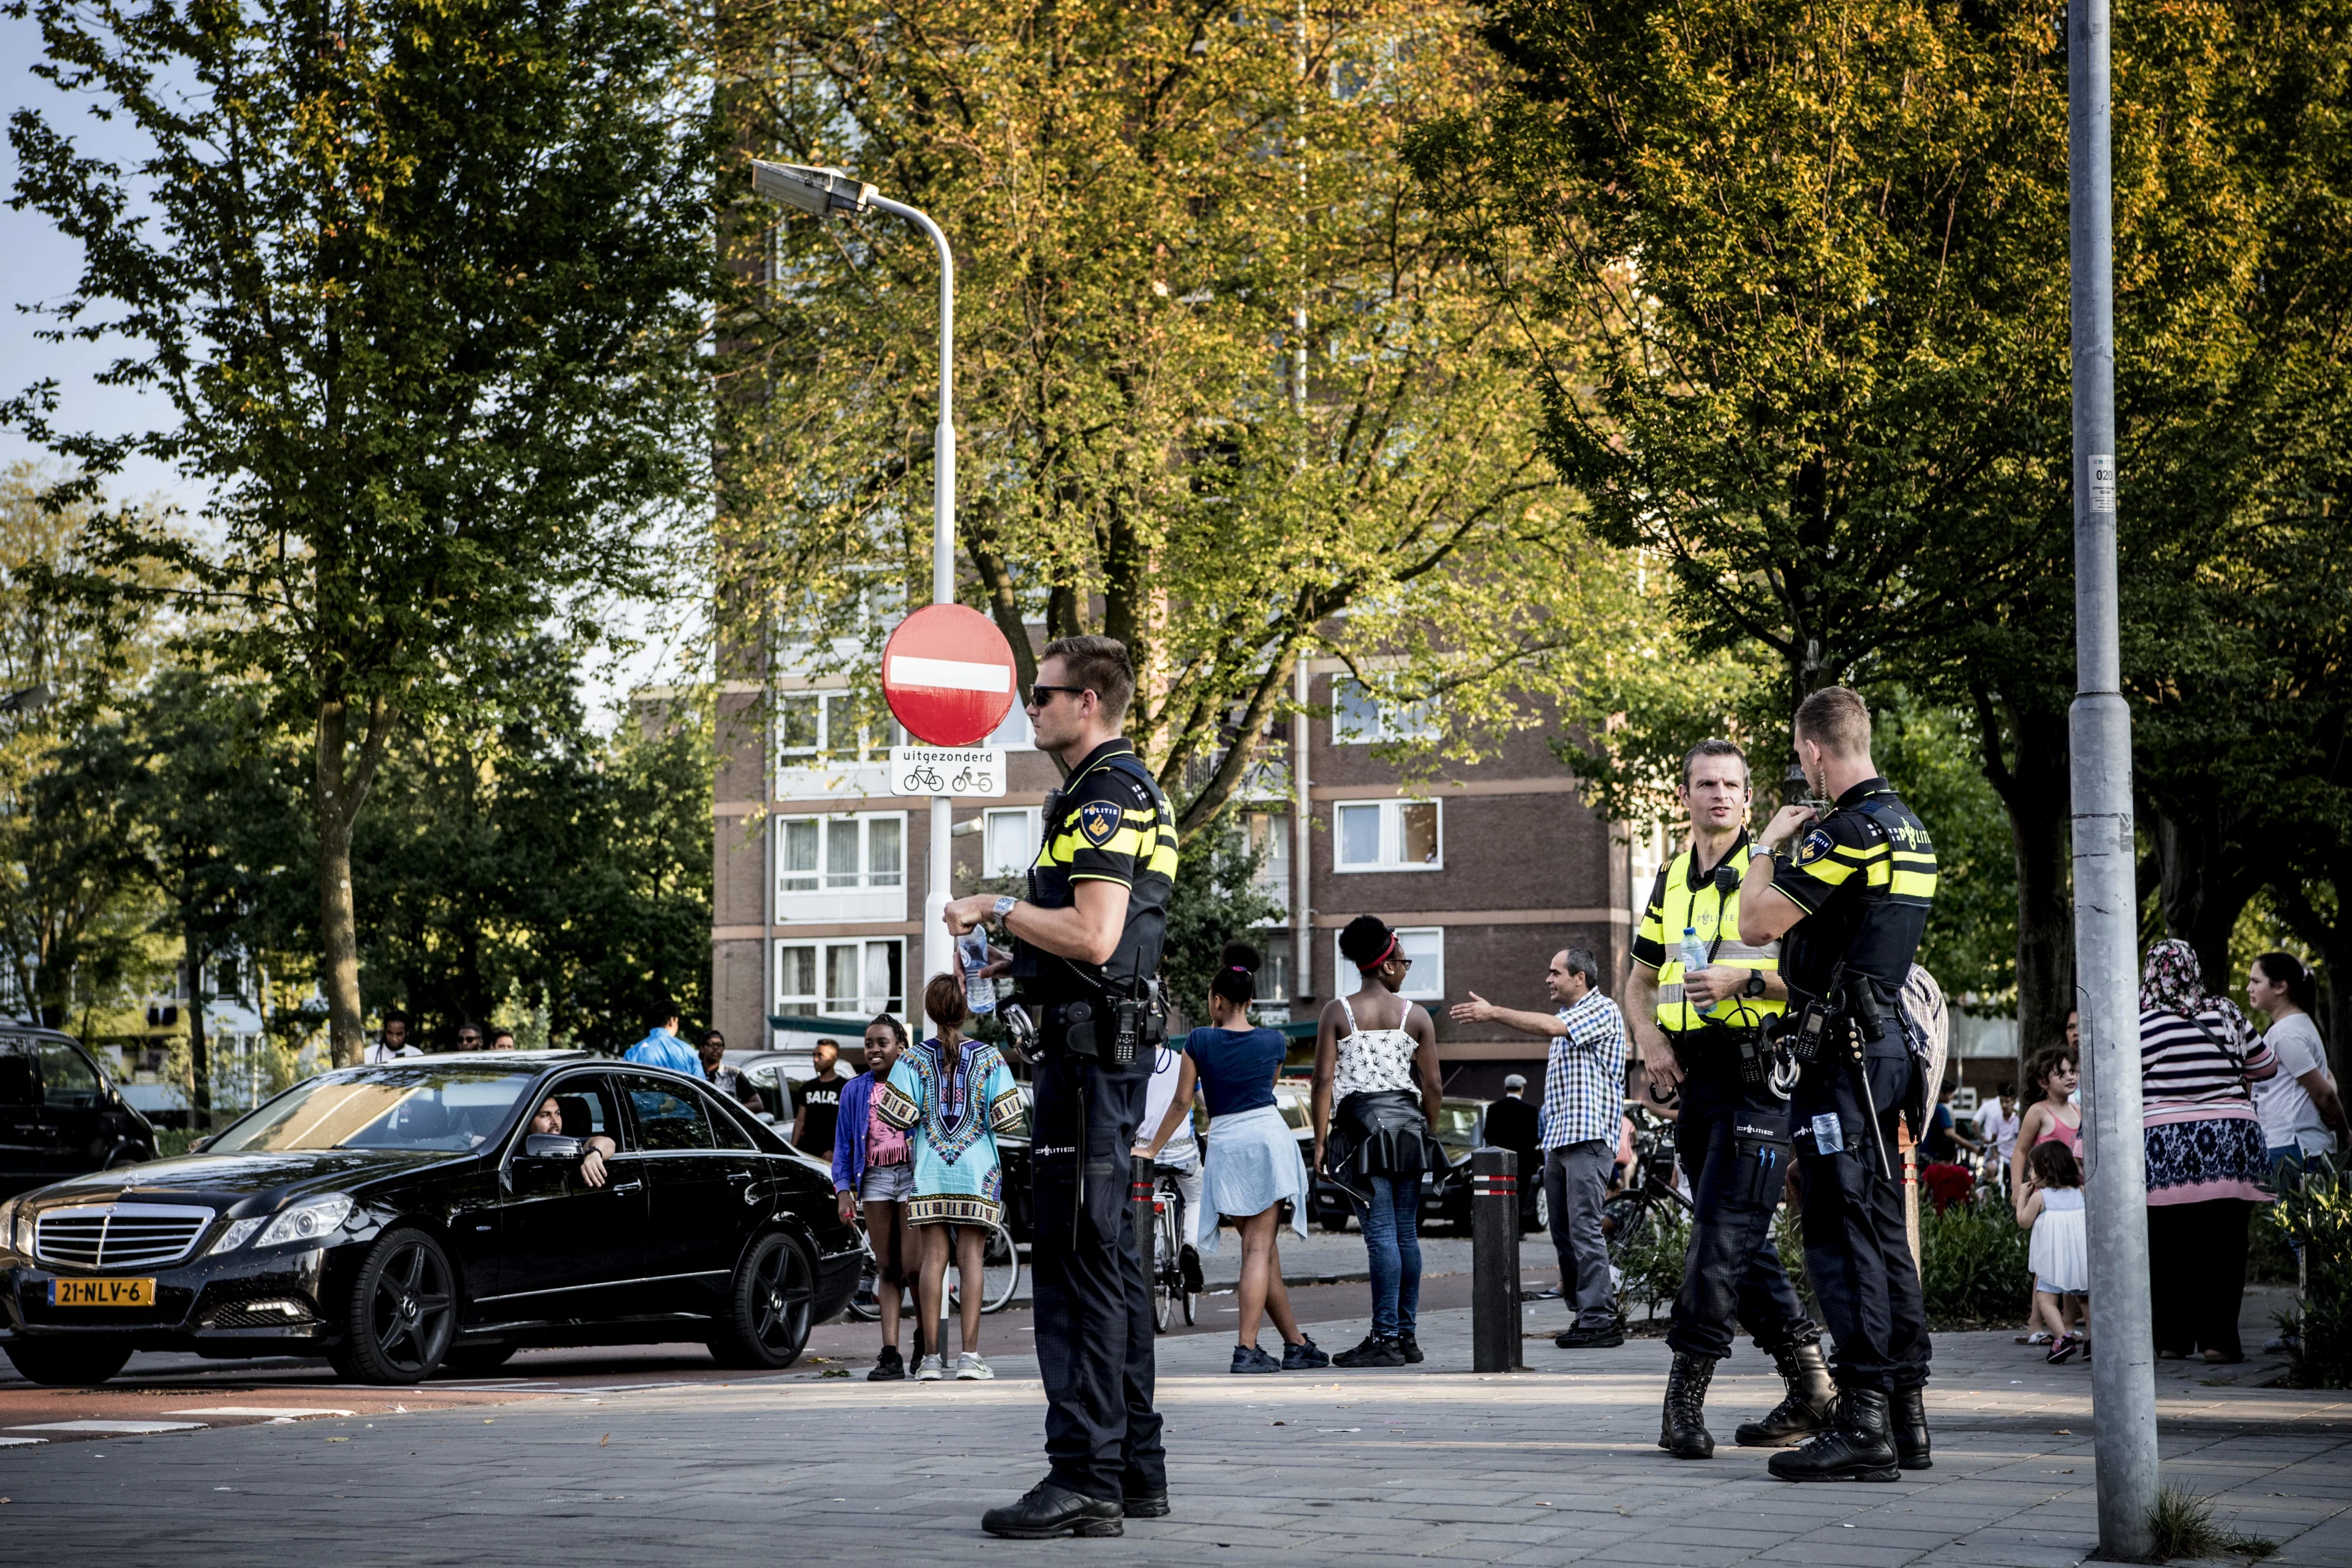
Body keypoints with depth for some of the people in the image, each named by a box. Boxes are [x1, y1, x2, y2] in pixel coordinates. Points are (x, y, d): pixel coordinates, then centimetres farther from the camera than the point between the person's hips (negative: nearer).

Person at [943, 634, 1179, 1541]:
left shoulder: (1106, 794, -14)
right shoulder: (1123, 789, 20)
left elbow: (1094, 935, -24)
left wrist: (998, 908, -12)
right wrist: (1020, 957, 18)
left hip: (1090, 1047, -11)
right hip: (1111, 1047, 11)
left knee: (1074, 1256, -11)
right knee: (1107, 1254, 13)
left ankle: (1084, 1478, -13)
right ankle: (1134, 1467, 18)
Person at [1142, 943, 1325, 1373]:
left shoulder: (1199, 1042, -2)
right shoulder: (1274, 1042, 2)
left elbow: (1181, 1102, 1)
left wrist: (1151, 1150, 10)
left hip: (1224, 1143, 1)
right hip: (1269, 1135, 0)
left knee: (1263, 1249, 9)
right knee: (1260, 1249, -4)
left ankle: (1296, 1343, 16)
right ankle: (1246, 1348, -15)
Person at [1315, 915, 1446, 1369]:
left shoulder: (1337, 1012, -1)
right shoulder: (1416, 1016, 5)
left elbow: (1324, 1081, -5)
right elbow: (1432, 1087, 5)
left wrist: (1320, 1142, -3)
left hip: (1361, 1125, -3)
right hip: (1407, 1125, 3)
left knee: (1381, 1233, -8)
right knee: (1407, 1232, 8)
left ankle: (1386, 1338, -10)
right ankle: (1408, 1335, 13)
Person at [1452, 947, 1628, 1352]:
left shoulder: (1602, 1010, -6)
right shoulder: (1567, 1017, 24)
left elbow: (1550, 1026, -20)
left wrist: (1494, 1013, -16)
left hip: (1588, 1135, -10)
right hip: (1558, 1138, 10)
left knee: (1585, 1228, -14)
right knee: (1563, 1231, 8)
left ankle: (1599, 1320, -14)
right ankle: (1583, 1312, 13)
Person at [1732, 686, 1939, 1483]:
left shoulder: (1847, 828, -16)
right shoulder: (1908, 827, 15)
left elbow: (1758, 921, -16)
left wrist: (1768, 845, 0)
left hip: (1843, 1051, -10)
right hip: (1887, 1038, 10)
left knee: (1840, 1233, -9)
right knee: (1883, 1229, 12)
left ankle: (1863, 1423, -11)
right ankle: (1906, 1414, 15)